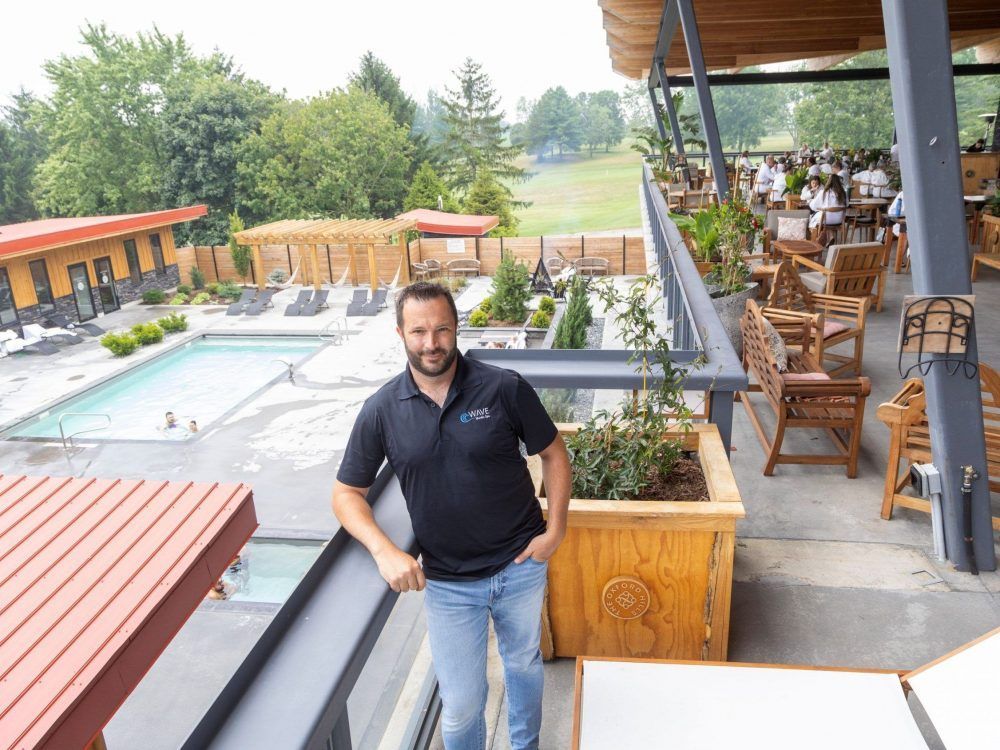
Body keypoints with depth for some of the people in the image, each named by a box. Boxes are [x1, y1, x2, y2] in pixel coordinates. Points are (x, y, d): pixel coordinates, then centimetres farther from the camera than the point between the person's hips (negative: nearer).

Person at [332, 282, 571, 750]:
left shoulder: (504, 388, -15)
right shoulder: (381, 411, -11)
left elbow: (553, 455, -2)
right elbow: (347, 493, -3)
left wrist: (555, 528, -10)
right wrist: (384, 550, -17)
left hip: (521, 565, 1)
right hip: (447, 583, 0)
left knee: (523, 663, 26)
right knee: (461, 708, 8)